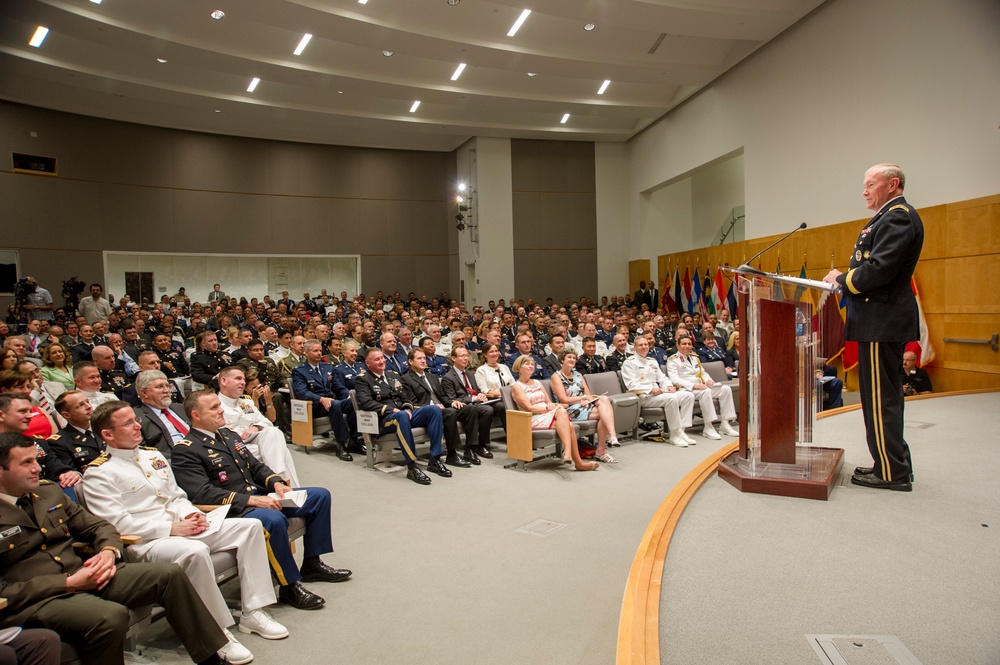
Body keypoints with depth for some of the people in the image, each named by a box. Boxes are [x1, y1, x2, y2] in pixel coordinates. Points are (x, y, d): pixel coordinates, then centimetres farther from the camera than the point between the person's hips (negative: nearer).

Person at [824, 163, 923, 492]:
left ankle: (892, 472, 3)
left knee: (881, 398, -5)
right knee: (884, 396, 16)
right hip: (881, 319, 11)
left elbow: (878, 270, -24)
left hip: (882, 320, -11)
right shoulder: (890, 217, 20)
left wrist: (842, 278, -9)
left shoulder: (899, 217, -14)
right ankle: (895, 464, 27)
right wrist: (844, 279, 4)